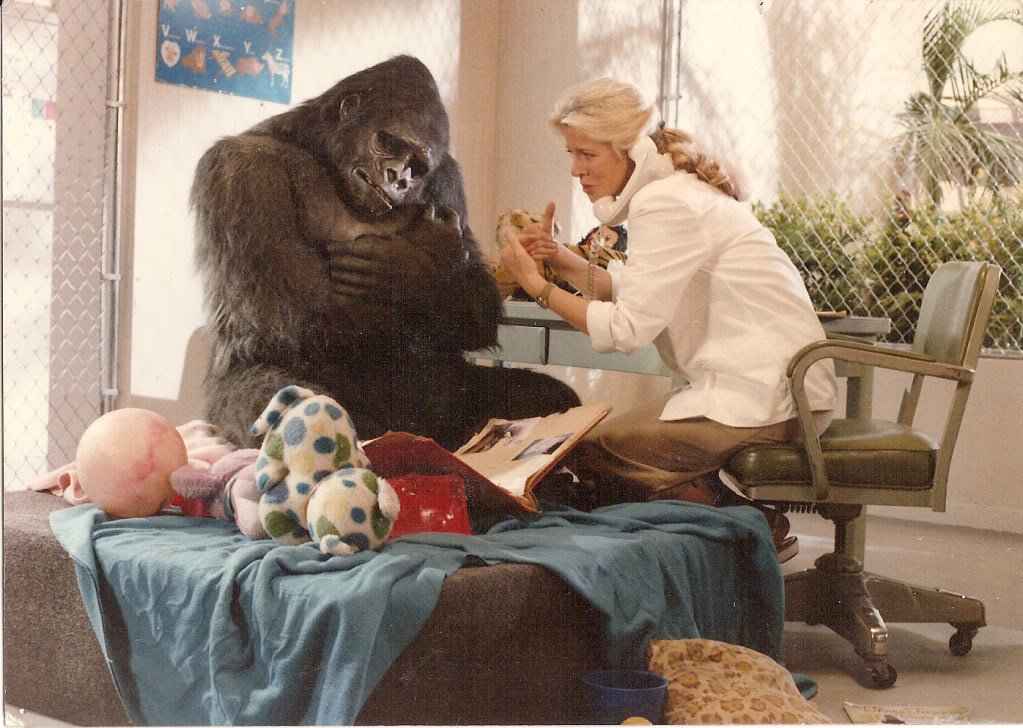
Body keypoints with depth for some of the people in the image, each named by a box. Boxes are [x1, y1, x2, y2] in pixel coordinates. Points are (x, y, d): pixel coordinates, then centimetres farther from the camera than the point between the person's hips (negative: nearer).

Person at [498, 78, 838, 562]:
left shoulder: (665, 204, -16)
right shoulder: (677, 191, 15)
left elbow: (629, 328, -18)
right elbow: (632, 292, 16)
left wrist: (538, 287, -12)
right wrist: (560, 260, 6)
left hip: (763, 397, -11)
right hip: (770, 385, 11)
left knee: (589, 452, -8)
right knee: (615, 432, 16)